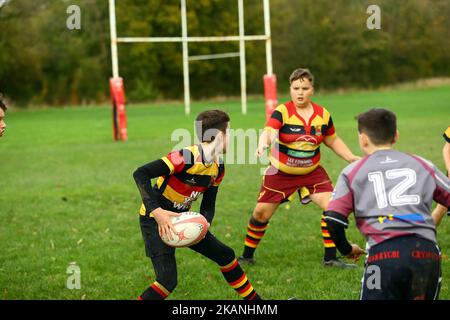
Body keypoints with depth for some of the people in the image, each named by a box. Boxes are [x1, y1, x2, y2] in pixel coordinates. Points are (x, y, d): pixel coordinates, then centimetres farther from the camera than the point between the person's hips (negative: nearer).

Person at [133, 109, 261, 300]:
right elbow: (140, 174, -30)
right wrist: (157, 212, -36)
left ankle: (254, 300, 31)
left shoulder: (218, 168, -1)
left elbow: (208, 206, 6)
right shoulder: (187, 157, -27)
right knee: (168, 280, -20)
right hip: (155, 220, -8)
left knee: (225, 255, 13)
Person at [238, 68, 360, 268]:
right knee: (261, 214, 1)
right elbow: (269, 131, -37)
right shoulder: (282, 112, -17)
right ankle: (247, 256, 22)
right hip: (280, 173, -2)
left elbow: (333, 141, 12)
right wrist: (263, 144, -59)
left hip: (312, 172, 2)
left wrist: (352, 158, 2)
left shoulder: (323, 114, -5)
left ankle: (330, 258, 0)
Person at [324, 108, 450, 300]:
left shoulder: (352, 171, 15)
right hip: (428, 254, 2)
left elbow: (334, 221, 6)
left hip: (384, 253, -2)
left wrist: (347, 250, 24)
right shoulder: (422, 165, 21)